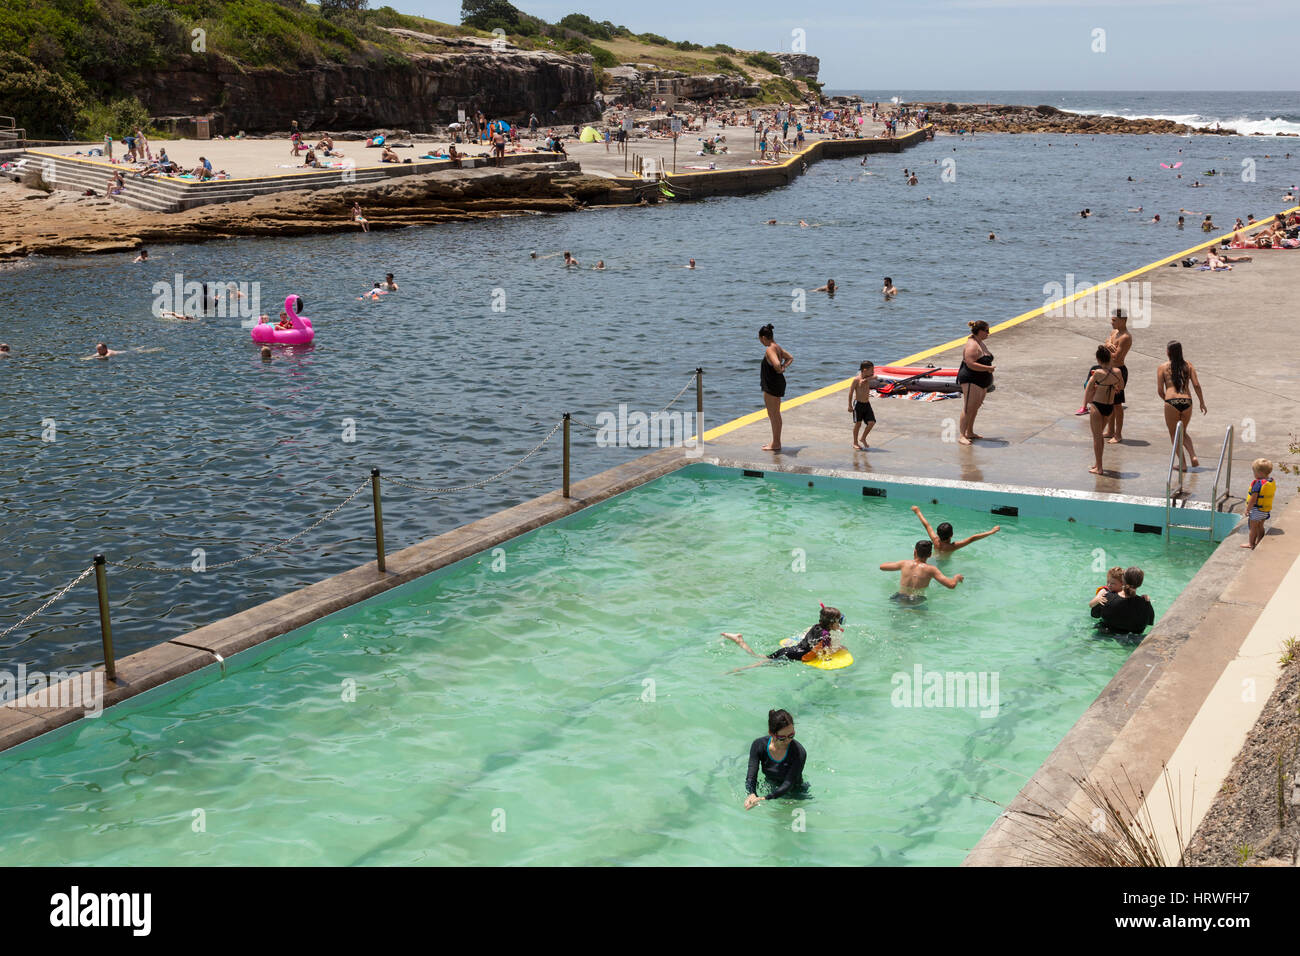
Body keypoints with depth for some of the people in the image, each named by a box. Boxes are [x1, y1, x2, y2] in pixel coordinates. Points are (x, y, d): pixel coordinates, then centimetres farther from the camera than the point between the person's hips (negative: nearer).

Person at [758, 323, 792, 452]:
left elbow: (776, 364, -37)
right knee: (776, 414, 19)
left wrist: (780, 370, -15)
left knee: (773, 415, 0)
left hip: (772, 386, -10)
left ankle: (776, 444, 8)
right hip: (778, 383, 10)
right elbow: (790, 358, 22)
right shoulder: (777, 347, 8)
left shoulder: (769, 350, -21)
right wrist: (784, 367, 6)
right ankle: (776, 442, 29)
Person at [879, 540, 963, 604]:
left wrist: (894, 563, 34)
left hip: (901, 600, 2)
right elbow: (951, 585, -12)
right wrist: (957, 577, 11)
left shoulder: (905, 564, 0)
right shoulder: (931, 569, -7)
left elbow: (882, 566, 13)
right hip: (918, 601, -2)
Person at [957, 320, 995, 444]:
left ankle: (970, 433, 23)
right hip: (971, 381, -10)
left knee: (975, 407, 14)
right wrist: (988, 368, -21)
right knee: (968, 408, -10)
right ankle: (961, 435, -9)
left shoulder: (980, 343, 14)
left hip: (982, 381, 10)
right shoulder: (972, 345, -19)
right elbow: (971, 364, -27)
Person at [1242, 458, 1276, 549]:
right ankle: (1259, 542, 29)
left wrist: (1247, 509, -15)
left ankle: (1251, 543, 18)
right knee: (1260, 526, 20)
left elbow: (1253, 499, -25)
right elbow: (1269, 495, 10)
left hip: (1256, 510, -7)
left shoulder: (1258, 483, -27)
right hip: (1267, 510, 7)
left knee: (1253, 527, 8)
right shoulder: (1272, 482, -1)